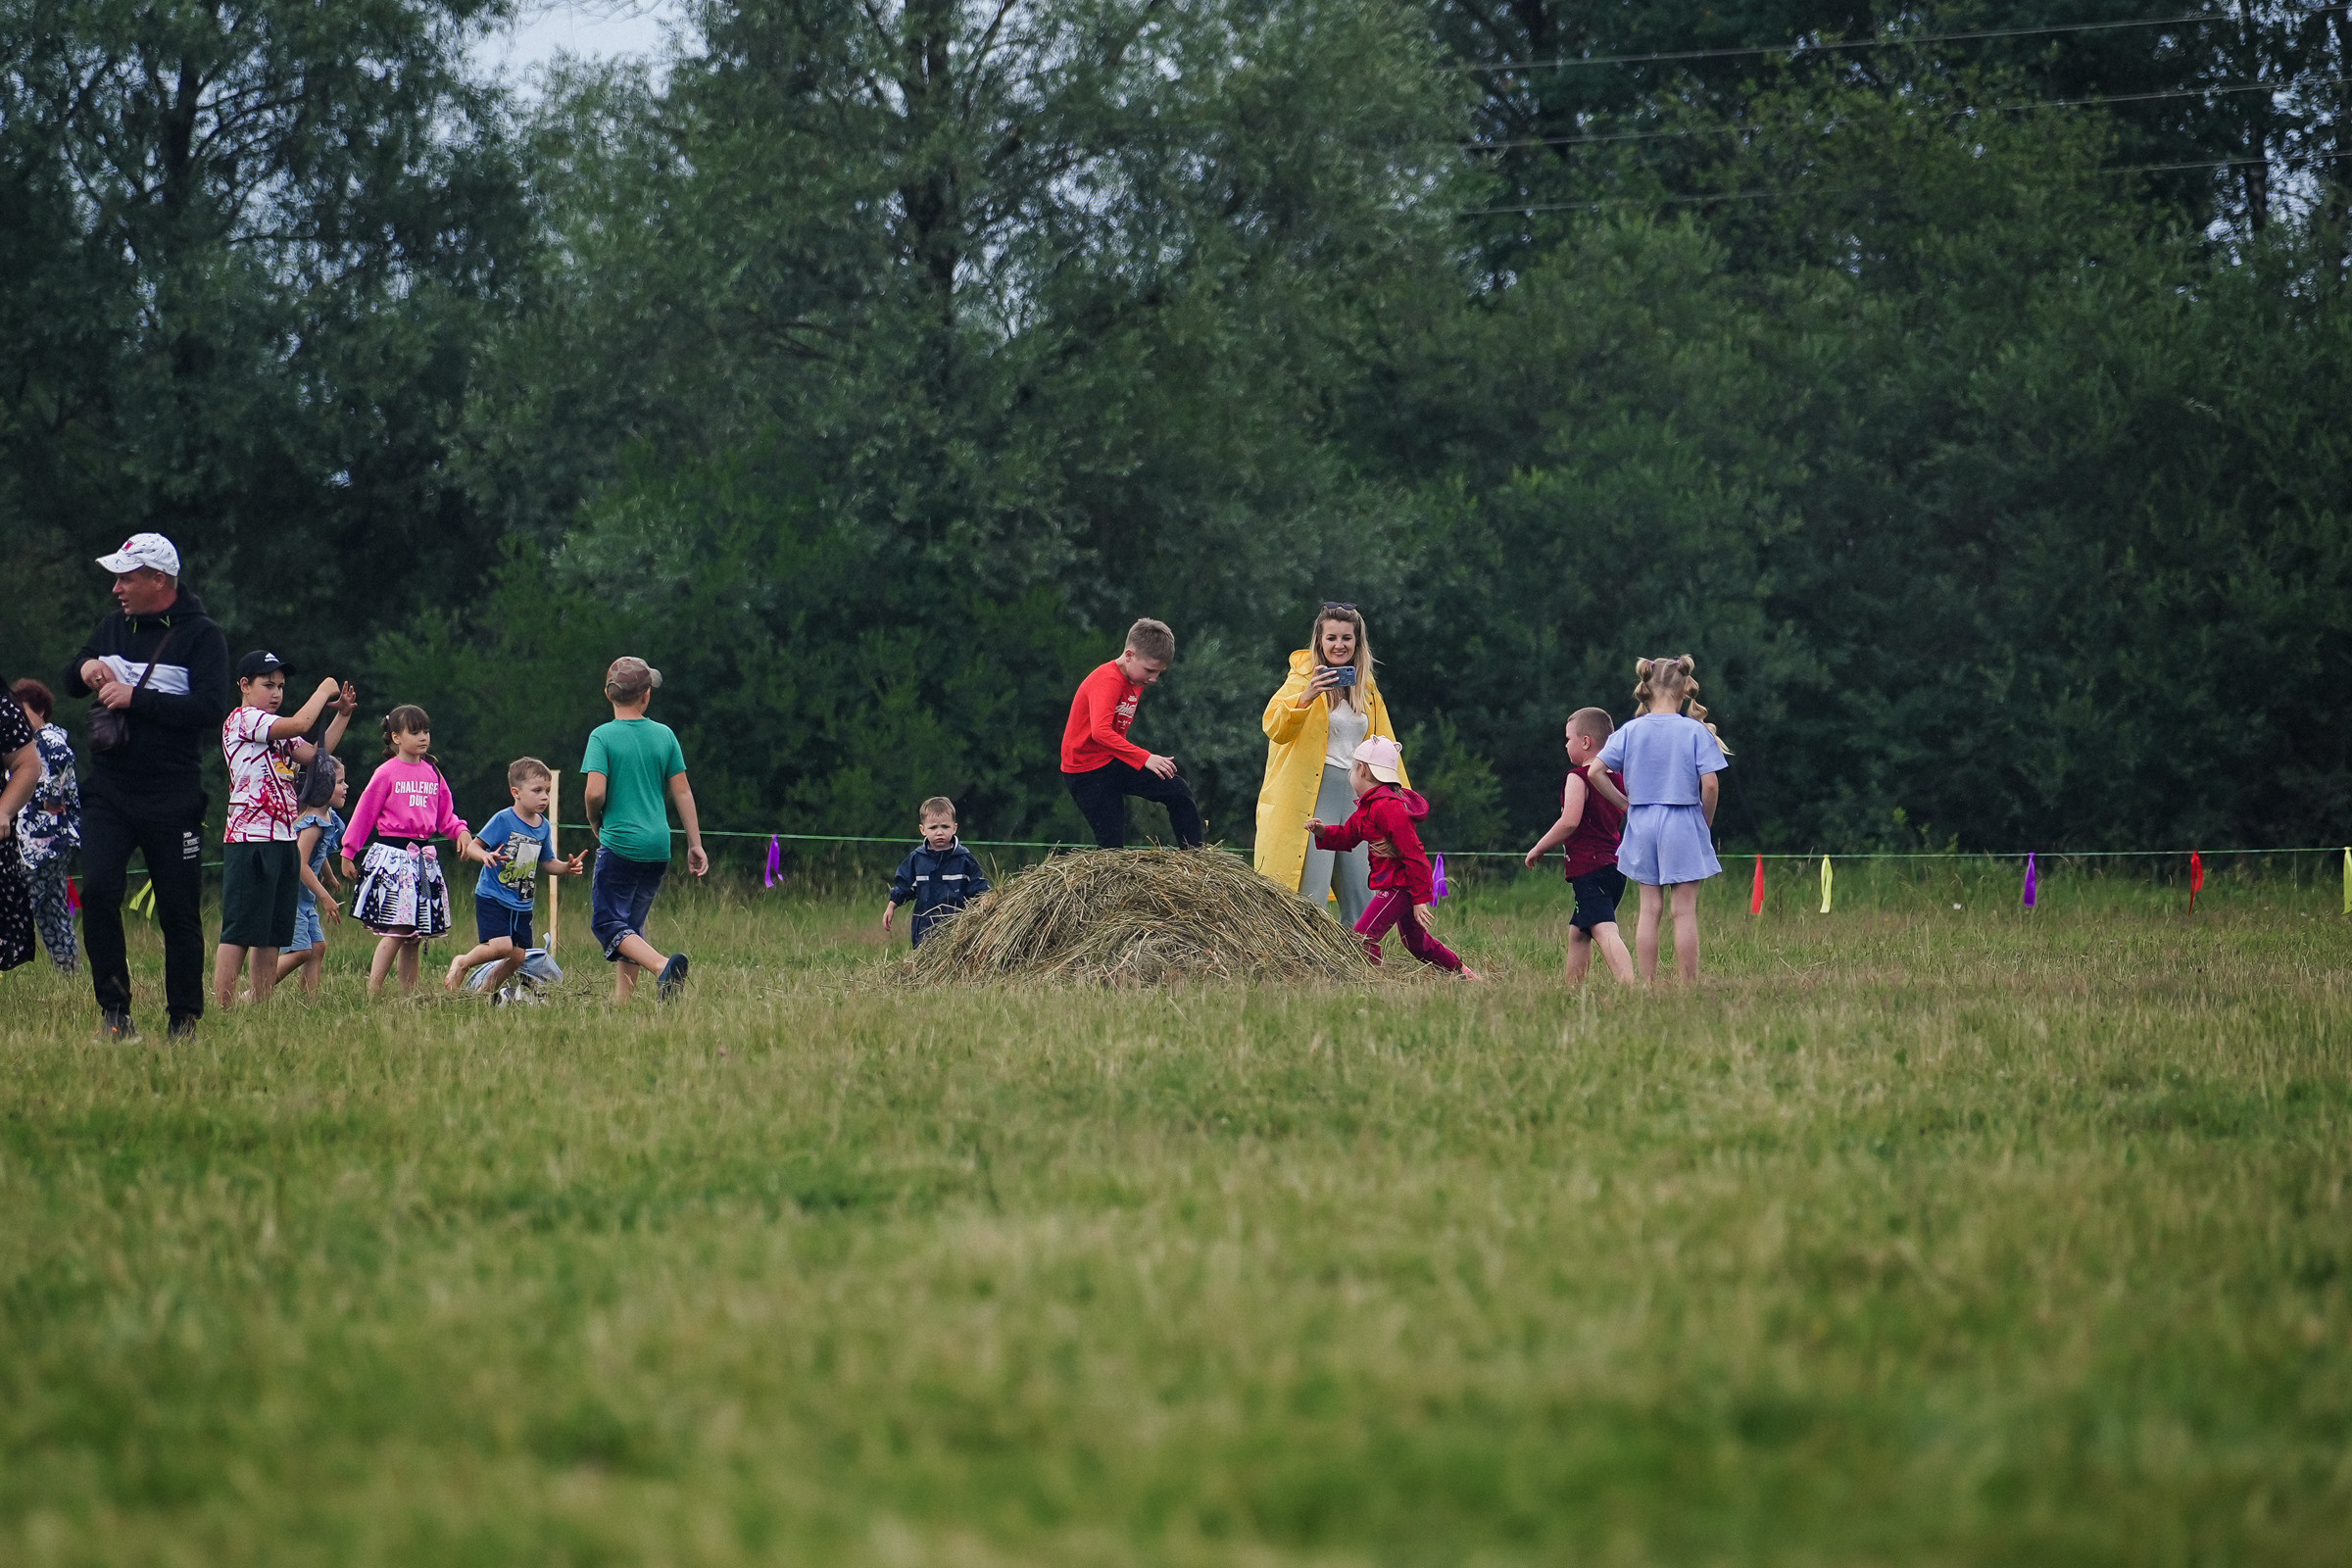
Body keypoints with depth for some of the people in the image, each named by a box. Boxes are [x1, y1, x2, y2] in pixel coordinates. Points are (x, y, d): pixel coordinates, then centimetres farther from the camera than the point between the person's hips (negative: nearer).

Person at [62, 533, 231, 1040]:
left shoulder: (201, 636, -4)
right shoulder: (115, 626, 13)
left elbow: (210, 708, -17)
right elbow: (70, 683, 24)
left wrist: (134, 698, -19)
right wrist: (85, 669, -1)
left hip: (172, 800, -4)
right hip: (108, 793, 4)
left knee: (179, 912, 2)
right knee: (97, 891, -14)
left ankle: (184, 1020, 12)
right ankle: (114, 1011, -6)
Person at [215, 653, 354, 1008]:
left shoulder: (279, 733, 22)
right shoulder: (242, 719, -6)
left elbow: (315, 754, 14)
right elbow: (299, 724, -18)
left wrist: (342, 714, 7)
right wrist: (324, 691, -4)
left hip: (283, 841, 9)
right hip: (250, 840, -9)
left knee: (272, 934, 7)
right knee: (239, 931, -11)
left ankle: (262, 1007, 9)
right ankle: (223, 1007, -13)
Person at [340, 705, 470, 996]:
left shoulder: (432, 772, 11)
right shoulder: (387, 773, -5)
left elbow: (445, 815, 19)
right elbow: (364, 814, -1)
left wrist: (460, 830, -1)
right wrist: (348, 853, 1)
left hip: (424, 858, 6)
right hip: (393, 857, -6)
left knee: (417, 934, 6)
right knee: (396, 930, -13)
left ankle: (409, 995, 11)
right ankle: (372, 994, -11)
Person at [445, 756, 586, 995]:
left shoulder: (542, 826, 7)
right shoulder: (503, 820, -12)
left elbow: (547, 863, 18)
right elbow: (473, 846, -12)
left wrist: (567, 867, -1)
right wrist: (486, 856, -33)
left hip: (522, 904, 6)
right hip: (492, 897, -6)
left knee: (517, 957, 2)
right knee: (501, 946, -22)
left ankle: (486, 992, 24)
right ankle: (462, 963, 7)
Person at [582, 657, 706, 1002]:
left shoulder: (602, 736, -7)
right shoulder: (665, 735, 5)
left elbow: (595, 792, -16)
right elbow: (682, 793, 6)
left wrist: (595, 822, 6)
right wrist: (695, 844, 12)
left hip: (620, 842, -5)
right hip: (658, 847, 5)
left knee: (606, 923, -3)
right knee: (630, 925, 15)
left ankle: (663, 965, -27)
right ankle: (622, 1001, 11)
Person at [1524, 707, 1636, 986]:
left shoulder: (1579, 777, -10)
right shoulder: (1618, 779, 15)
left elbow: (1570, 821, -20)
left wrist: (1539, 849, -9)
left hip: (1588, 867, -9)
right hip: (1614, 865, 9)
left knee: (1604, 931, -23)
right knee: (1578, 932, 23)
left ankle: (1630, 985, -40)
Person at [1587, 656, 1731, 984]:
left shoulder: (1630, 731, 1)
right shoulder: (1695, 731, -8)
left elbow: (1595, 771, -4)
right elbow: (1709, 784, -13)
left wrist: (1624, 803, 7)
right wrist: (1707, 821, 2)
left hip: (1642, 822, 3)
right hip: (1683, 824, -3)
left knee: (1649, 909, 8)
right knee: (1685, 911, 0)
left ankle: (1648, 984, 6)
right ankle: (1689, 985, -1)